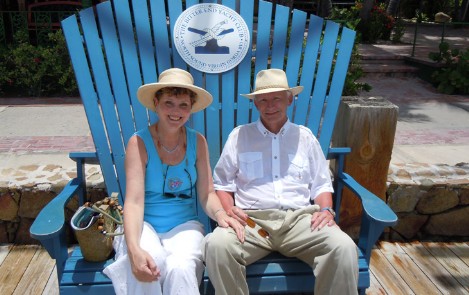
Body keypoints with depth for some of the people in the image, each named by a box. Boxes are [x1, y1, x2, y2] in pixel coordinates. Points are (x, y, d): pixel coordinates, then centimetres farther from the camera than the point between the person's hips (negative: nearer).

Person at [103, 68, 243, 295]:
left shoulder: (198, 142, 1)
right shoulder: (139, 142, -8)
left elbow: (206, 194, 0)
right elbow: (134, 201, -17)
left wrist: (220, 214, -22)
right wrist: (134, 249, -33)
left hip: (184, 226, 2)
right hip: (145, 225, -1)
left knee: (180, 268, -29)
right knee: (150, 264, -32)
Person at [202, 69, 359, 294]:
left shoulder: (305, 137, 18)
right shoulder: (239, 136, 13)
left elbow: (321, 185, 19)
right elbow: (222, 183, 13)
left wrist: (326, 210, -1)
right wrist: (229, 209, -6)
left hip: (299, 218, 1)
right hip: (252, 220, -1)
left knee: (344, 247, -28)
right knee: (217, 244, -32)